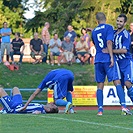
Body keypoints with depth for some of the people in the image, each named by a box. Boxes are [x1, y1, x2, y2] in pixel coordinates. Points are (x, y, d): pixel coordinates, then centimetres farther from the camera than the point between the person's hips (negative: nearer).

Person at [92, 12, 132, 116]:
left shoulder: (94, 31, 15)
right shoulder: (109, 28, -2)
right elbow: (109, 42, -13)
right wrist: (112, 57, -15)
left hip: (98, 60, 5)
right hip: (107, 59, -5)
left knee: (100, 85, 6)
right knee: (117, 82, -7)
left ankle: (100, 109, -1)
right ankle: (123, 105, -19)